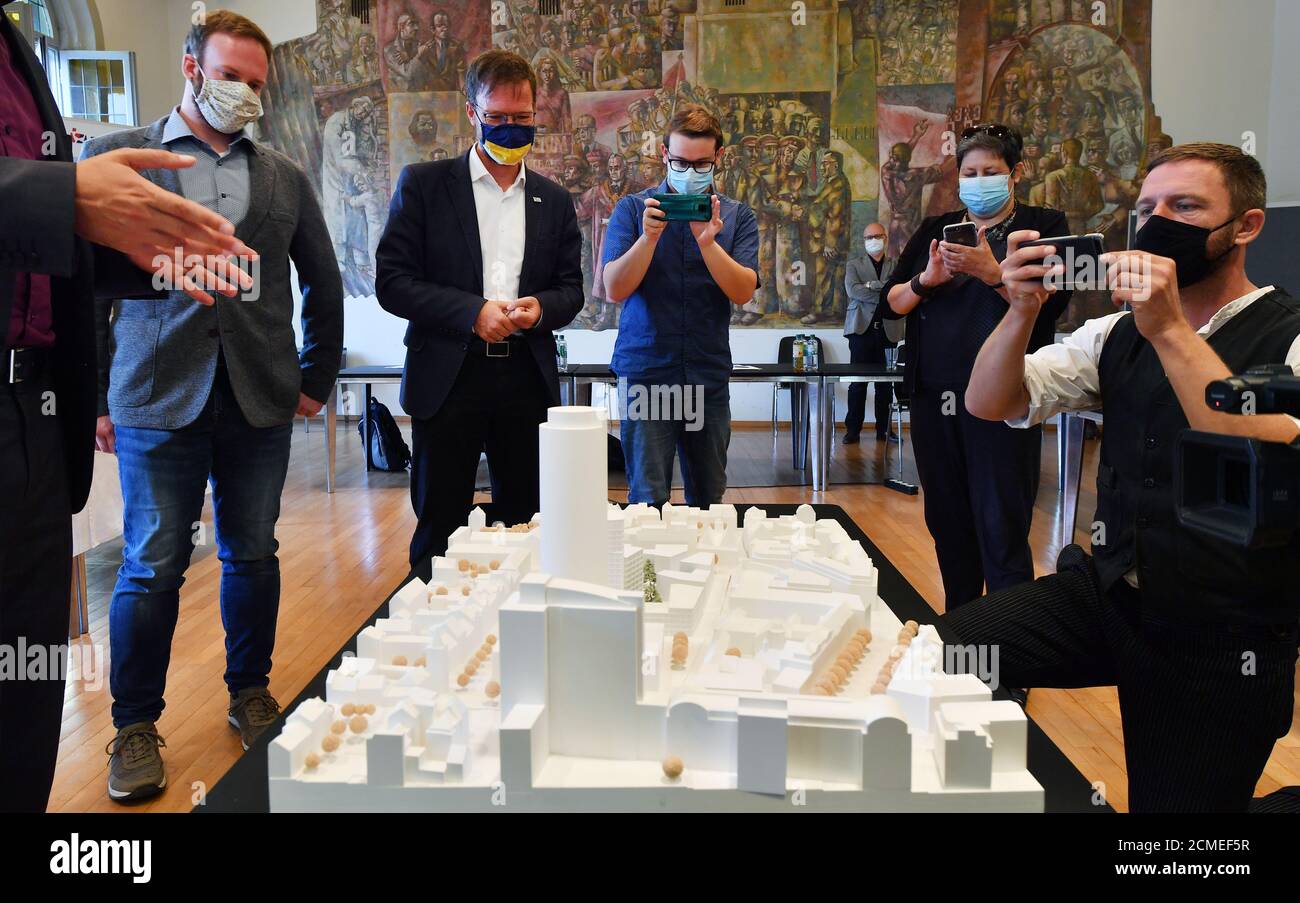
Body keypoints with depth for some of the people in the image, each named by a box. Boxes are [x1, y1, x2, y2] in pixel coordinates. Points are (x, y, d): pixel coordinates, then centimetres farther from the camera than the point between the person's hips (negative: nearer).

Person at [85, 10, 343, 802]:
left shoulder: (286, 177, 12)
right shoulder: (118, 157, 5)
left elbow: (323, 283, 18)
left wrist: (317, 378, 14)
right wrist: (94, 394, -3)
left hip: (260, 402, 3)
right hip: (158, 400, -2)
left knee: (253, 554, 10)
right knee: (153, 567, 2)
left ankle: (251, 692, 27)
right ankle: (136, 726, 16)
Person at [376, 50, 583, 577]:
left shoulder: (554, 200, 12)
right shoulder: (424, 184, 2)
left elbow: (571, 290, 13)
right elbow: (392, 282, -4)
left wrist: (540, 308, -10)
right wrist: (474, 311, -16)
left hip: (527, 376, 3)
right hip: (448, 376, -3)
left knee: (525, 522, 9)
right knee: (440, 529, 5)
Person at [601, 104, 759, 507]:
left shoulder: (737, 216, 6)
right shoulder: (634, 209, 2)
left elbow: (743, 292, -6)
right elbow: (615, 290, -6)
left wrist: (707, 241, -19)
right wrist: (650, 236, -19)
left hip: (709, 376, 2)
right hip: (646, 371, -2)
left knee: (709, 497, 13)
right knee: (648, 500, -2)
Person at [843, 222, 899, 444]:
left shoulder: (896, 265, 14)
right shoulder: (854, 264, 11)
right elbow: (852, 289, -7)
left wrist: (872, 286, -11)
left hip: (887, 329, 1)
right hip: (862, 328, -1)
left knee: (886, 383, 3)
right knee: (858, 382, -3)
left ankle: (884, 429, 10)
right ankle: (852, 429, 2)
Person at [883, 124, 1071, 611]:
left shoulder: (1043, 226, 5)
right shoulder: (934, 231, 16)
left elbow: (1049, 305, -8)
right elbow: (892, 298, 9)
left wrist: (991, 272, -20)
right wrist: (926, 279, -10)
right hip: (934, 396, 5)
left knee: (1001, 529, -5)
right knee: (948, 523, 12)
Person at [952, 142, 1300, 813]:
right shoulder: (1118, 334, 7)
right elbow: (988, 403, 0)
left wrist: (1171, 330, -30)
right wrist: (1023, 308, -17)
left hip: (1222, 643, -4)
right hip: (1106, 597, 4)